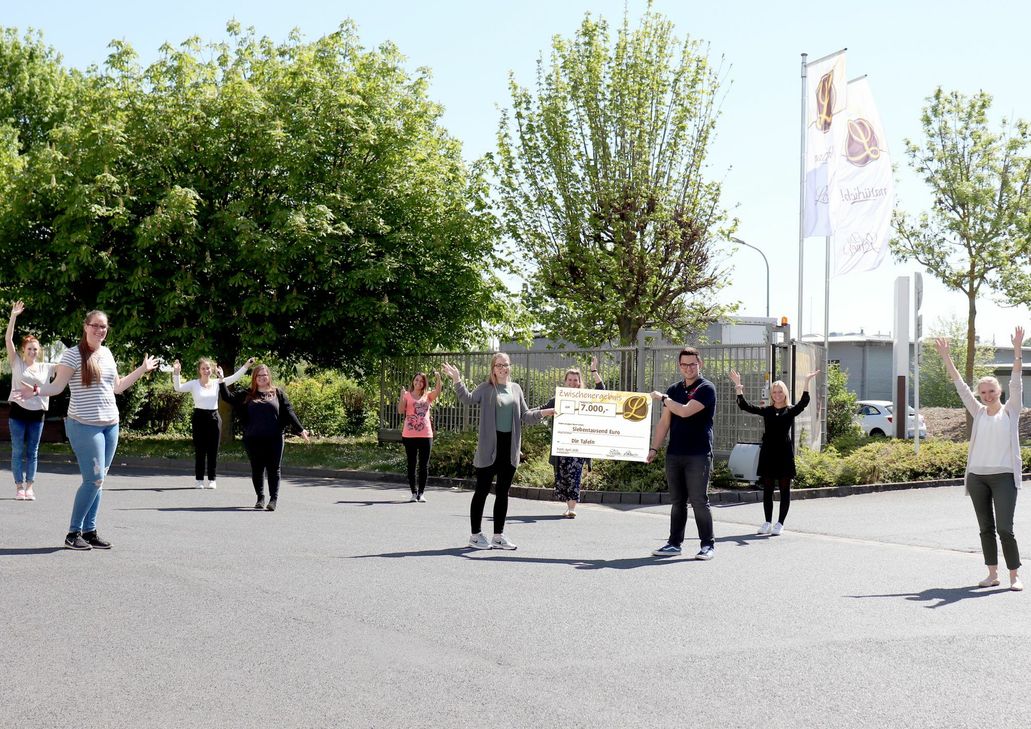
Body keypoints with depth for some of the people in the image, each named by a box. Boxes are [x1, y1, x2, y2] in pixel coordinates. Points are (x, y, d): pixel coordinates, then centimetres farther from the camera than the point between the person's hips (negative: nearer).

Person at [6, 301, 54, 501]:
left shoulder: (45, 368, 9)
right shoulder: (17, 363, 2)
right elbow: (9, 339, -5)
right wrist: (13, 316, -14)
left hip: (37, 413, 2)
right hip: (18, 411, -2)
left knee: (32, 452, 5)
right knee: (18, 451, 1)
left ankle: (29, 487, 11)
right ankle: (19, 487, 5)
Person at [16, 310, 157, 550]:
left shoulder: (107, 353, 12)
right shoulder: (73, 354, -7)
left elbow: (117, 387, 21)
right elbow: (57, 386, -11)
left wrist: (142, 370, 26)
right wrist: (37, 390, -29)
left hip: (111, 424, 7)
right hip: (85, 426, -7)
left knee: (98, 481, 7)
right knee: (94, 479, -11)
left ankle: (89, 531, 14)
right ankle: (73, 533, 1)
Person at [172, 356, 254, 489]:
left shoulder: (217, 383, 6)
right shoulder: (194, 384, 0)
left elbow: (234, 377, 0)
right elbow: (178, 388, -10)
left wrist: (246, 365, -10)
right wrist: (176, 373, -24)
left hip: (214, 418, 2)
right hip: (199, 418, -2)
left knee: (213, 450, 4)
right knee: (200, 450, 1)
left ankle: (212, 479, 11)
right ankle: (199, 479, 8)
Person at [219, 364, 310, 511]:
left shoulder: (278, 393, 7)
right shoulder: (246, 395, 10)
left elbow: (289, 413, 4)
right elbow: (228, 397, 4)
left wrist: (300, 430, 0)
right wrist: (222, 381, -5)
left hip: (274, 439, -1)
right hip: (253, 440, 1)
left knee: (273, 469, -2)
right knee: (257, 470, 8)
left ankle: (274, 499, 2)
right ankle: (260, 498, 20)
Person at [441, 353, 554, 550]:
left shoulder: (516, 389, 11)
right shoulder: (486, 388, -3)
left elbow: (525, 415, 13)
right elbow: (468, 399, -18)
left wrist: (543, 412, -2)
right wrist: (457, 380, -29)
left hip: (510, 448, 5)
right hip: (489, 448, -5)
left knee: (503, 492, 10)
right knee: (482, 491, 1)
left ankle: (498, 535, 18)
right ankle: (475, 535, 10)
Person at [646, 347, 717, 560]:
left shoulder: (706, 389, -6)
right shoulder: (674, 390, 15)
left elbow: (685, 411, -19)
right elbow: (664, 422, 16)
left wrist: (663, 398, -6)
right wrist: (654, 448, 9)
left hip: (698, 455, -6)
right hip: (674, 454, 6)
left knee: (699, 501, -5)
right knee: (677, 502, 10)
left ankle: (708, 544, 4)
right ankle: (674, 543, 16)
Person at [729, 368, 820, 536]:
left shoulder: (791, 410, 3)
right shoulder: (766, 411, 9)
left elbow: (803, 403, -16)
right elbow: (744, 406, 2)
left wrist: (807, 382, -27)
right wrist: (738, 386, -8)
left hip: (784, 453, -2)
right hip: (768, 453, 3)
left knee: (784, 489, 1)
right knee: (767, 489, 6)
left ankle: (780, 524, 7)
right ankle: (767, 522, 14)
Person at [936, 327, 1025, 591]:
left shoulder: (1010, 411, 2)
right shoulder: (978, 412, 10)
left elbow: (1015, 383, -9)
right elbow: (960, 386, 9)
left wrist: (1017, 351, -20)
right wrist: (946, 357, 6)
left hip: (1004, 476, -4)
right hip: (977, 476, 4)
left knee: (1005, 527, -9)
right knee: (986, 528, 8)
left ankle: (1015, 576, -1)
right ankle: (992, 574, 16)